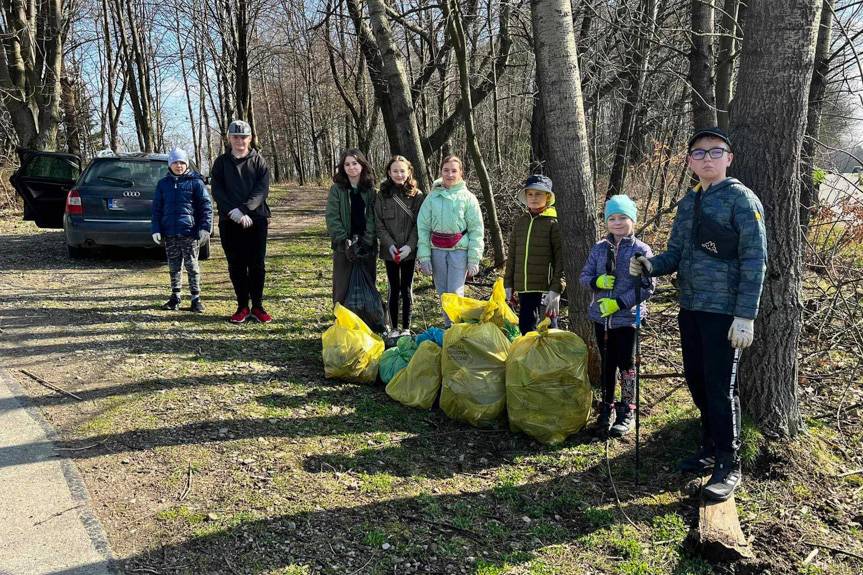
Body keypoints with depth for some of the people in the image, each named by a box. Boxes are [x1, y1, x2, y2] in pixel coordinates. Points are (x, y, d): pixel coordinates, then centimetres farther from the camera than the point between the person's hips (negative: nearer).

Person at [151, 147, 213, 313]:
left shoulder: (195, 182, 0)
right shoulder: (163, 184, 10)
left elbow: (206, 206, -3)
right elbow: (156, 208, 12)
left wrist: (204, 228, -11)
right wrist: (155, 229, 2)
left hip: (189, 232, -4)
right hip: (169, 233, 4)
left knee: (192, 266, 0)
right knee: (174, 267, 11)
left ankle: (196, 298, 7)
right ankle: (175, 296, 22)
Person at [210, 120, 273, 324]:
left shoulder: (258, 161, 6)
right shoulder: (221, 162, 9)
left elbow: (262, 189, -6)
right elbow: (217, 191, 0)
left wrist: (244, 210, -19)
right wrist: (234, 212, -16)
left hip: (256, 220, -1)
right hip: (229, 222, 1)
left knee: (257, 264, 0)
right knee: (236, 265, 5)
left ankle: (257, 306, 9)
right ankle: (242, 307, 14)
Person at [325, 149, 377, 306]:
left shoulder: (370, 190, 6)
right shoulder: (336, 189, 1)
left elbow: (372, 217, 1)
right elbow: (332, 218, -5)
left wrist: (367, 241, -12)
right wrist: (344, 241, -15)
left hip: (367, 247, 2)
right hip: (343, 247, -2)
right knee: (342, 288, 0)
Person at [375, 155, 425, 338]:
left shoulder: (417, 195, -1)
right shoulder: (382, 195, 0)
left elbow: (419, 223, -4)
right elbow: (378, 223, -1)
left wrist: (410, 245, -15)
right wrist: (389, 244, -13)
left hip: (409, 251, 0)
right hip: (390, 251, 0)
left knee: (407, 288, 8)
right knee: (394, 289, 7)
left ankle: (406, 328, 19)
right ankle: (394, 328, 17)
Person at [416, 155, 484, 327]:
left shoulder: (468, 197, 1)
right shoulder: (433, 197, 6)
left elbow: (476, 230, 0)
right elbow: (423, 227, 5)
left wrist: (474, 259, -7)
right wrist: (424, 256, -4)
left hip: (459, 249, -3)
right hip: (437, 250, 3)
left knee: (455, 292, -10)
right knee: (442, 293, 10)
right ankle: (448, 327, 23)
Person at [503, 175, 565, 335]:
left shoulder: (554, 222, -6)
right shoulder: (521, 221, 10)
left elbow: (561, 258, -9)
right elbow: (512, 255, 14)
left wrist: (556, 289, -14)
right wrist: (508, 284, 11)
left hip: (546, 287, -5)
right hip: (524, 287, 5)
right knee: (526, 326, 12)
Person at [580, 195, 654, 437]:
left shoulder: (641, 250, -8)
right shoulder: (599, 248, 4)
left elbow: (647, 287, -11)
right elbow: (584, 276, 9)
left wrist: (619, 303, -18)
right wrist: (597, 281, -13)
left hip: (627, 317, -4)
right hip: (601, 316, 4)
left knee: (626, 365, 6)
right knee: (607, 364, 14)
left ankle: (627, 411, 20)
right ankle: (607, 407, 28)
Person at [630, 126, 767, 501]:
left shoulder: (741, 199, -7)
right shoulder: (687, 203, 13)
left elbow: (754, 260, -12)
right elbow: (675, 254, 15)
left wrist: (746, 315, -18)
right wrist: (648, 266, -7)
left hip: (724, 312, -7)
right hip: (690, 308, 7)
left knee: (720, 386, -3)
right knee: (696, 381, 14)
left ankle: (728, 465, 10)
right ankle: (710, 448, 32)